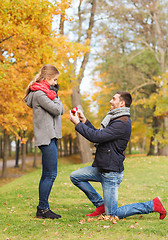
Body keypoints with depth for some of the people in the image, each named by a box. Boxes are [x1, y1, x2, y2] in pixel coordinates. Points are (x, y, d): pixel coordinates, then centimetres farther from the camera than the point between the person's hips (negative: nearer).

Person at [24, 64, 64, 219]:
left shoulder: (44, 92, 19)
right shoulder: (39, 93, -11)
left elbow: (61, 111, 17)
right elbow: (57, 110, -15)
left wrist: (54, 95, 7)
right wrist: (54, 96, -1)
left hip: (50, 137, 10)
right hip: (46, 137, -10)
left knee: (47, 175, 11)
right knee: (50, 174, -9)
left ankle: (42, 208, 15)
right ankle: (43, 209, -3)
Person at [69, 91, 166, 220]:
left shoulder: (122, 123, -21)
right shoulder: (115, 119, 13)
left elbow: (96, 137, -26)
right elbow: (99, 135, 18)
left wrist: (78, 124, -17)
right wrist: (84, 121, 12)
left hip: (112, 173, -10)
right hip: (102, 168, 10)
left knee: (112, 214, -4)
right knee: (75, 176, 8)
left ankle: (152, 205, 6)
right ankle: (100, 205, 15)